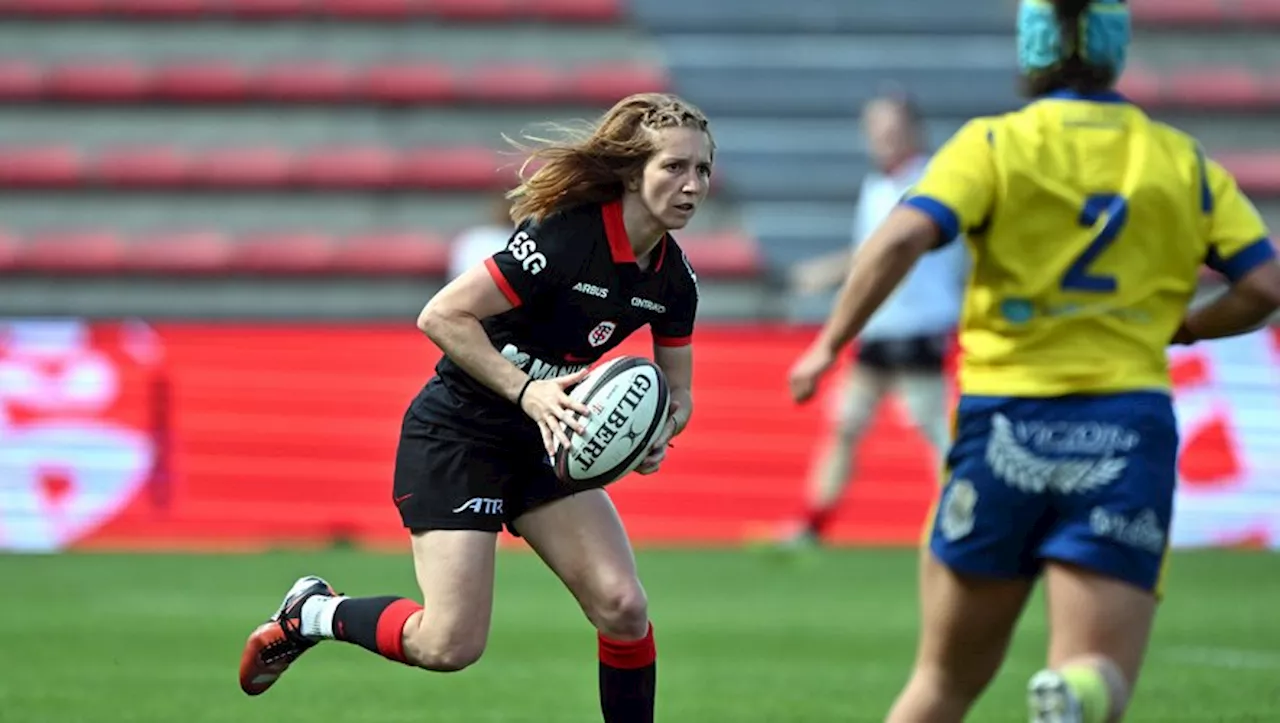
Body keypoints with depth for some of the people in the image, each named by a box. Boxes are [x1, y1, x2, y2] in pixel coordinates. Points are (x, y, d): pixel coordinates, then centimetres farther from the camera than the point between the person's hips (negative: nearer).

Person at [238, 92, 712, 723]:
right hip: (456, 433, -7)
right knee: (450, 644, -13)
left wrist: (657, 435, -13)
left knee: (623, 608, -8)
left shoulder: (672, 278, -3)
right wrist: (527, 392, -31)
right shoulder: (563, 236, -26)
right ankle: (312, 613, 13)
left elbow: (677, 392, 10)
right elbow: (442, 316, -26)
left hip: (543, 436, 7)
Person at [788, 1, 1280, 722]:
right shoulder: (1184, 162, 10)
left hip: (1005, 420, 0)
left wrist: (830, 343, -6)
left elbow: (902, 238, -14)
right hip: (1129, 431, 0)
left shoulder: (994, 144, 2)